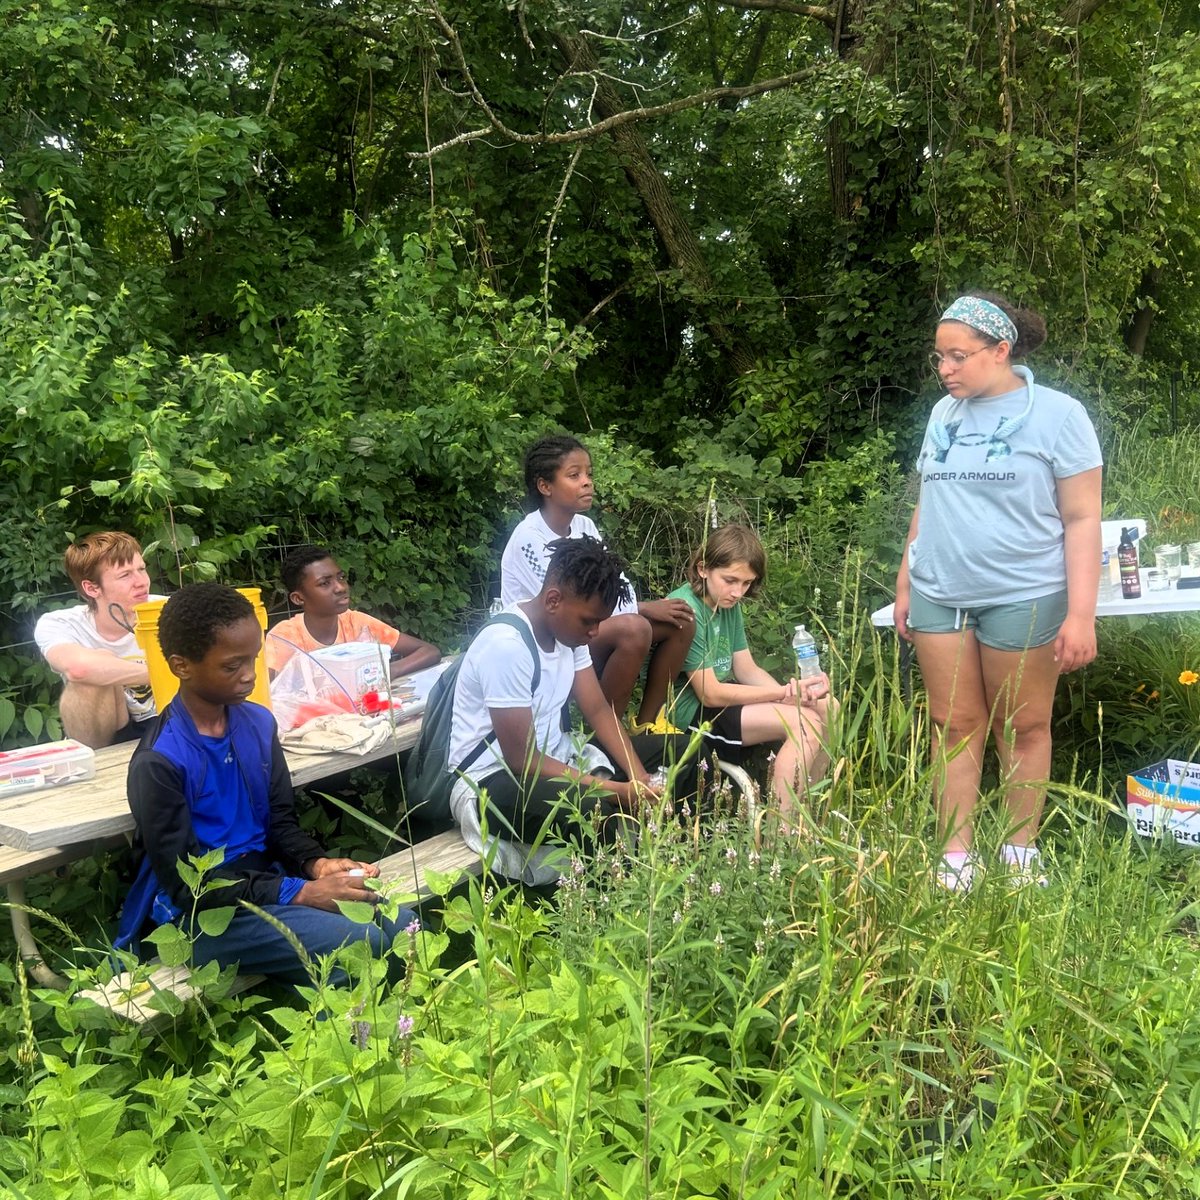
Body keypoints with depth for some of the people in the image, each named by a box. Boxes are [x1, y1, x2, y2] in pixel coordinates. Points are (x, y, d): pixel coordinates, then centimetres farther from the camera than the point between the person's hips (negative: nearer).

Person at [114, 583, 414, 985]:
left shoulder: (258, 724, 1)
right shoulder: (158, 762, -18)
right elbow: (188, 886, -16)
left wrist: (317, 864, -10)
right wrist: (299, 893, -20)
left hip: (267, 879, 7)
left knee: (399, 924, -6)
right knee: (359, 947, -23)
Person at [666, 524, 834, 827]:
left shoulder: (729, 605, 8)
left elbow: (747, 670, 7)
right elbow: (710, 694, -21)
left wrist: (791, 692, -13)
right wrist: (785, 693, -22)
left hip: (725, 697, 9)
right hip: (690, 712, -9)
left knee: (826, 707, 2)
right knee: (804, 723, -22)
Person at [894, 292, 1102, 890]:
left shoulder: (1057, 414, -6)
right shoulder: (944, 414, 9)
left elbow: (1082, 520, -8)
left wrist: (1080, 614, -13)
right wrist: (904, 586, 15)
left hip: (1023, 597, -4)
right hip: (938, 596, 4)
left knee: (1023, 729, 6)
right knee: (956, 727, 6)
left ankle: (1020, 854, 21)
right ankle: (955, 859, 12)